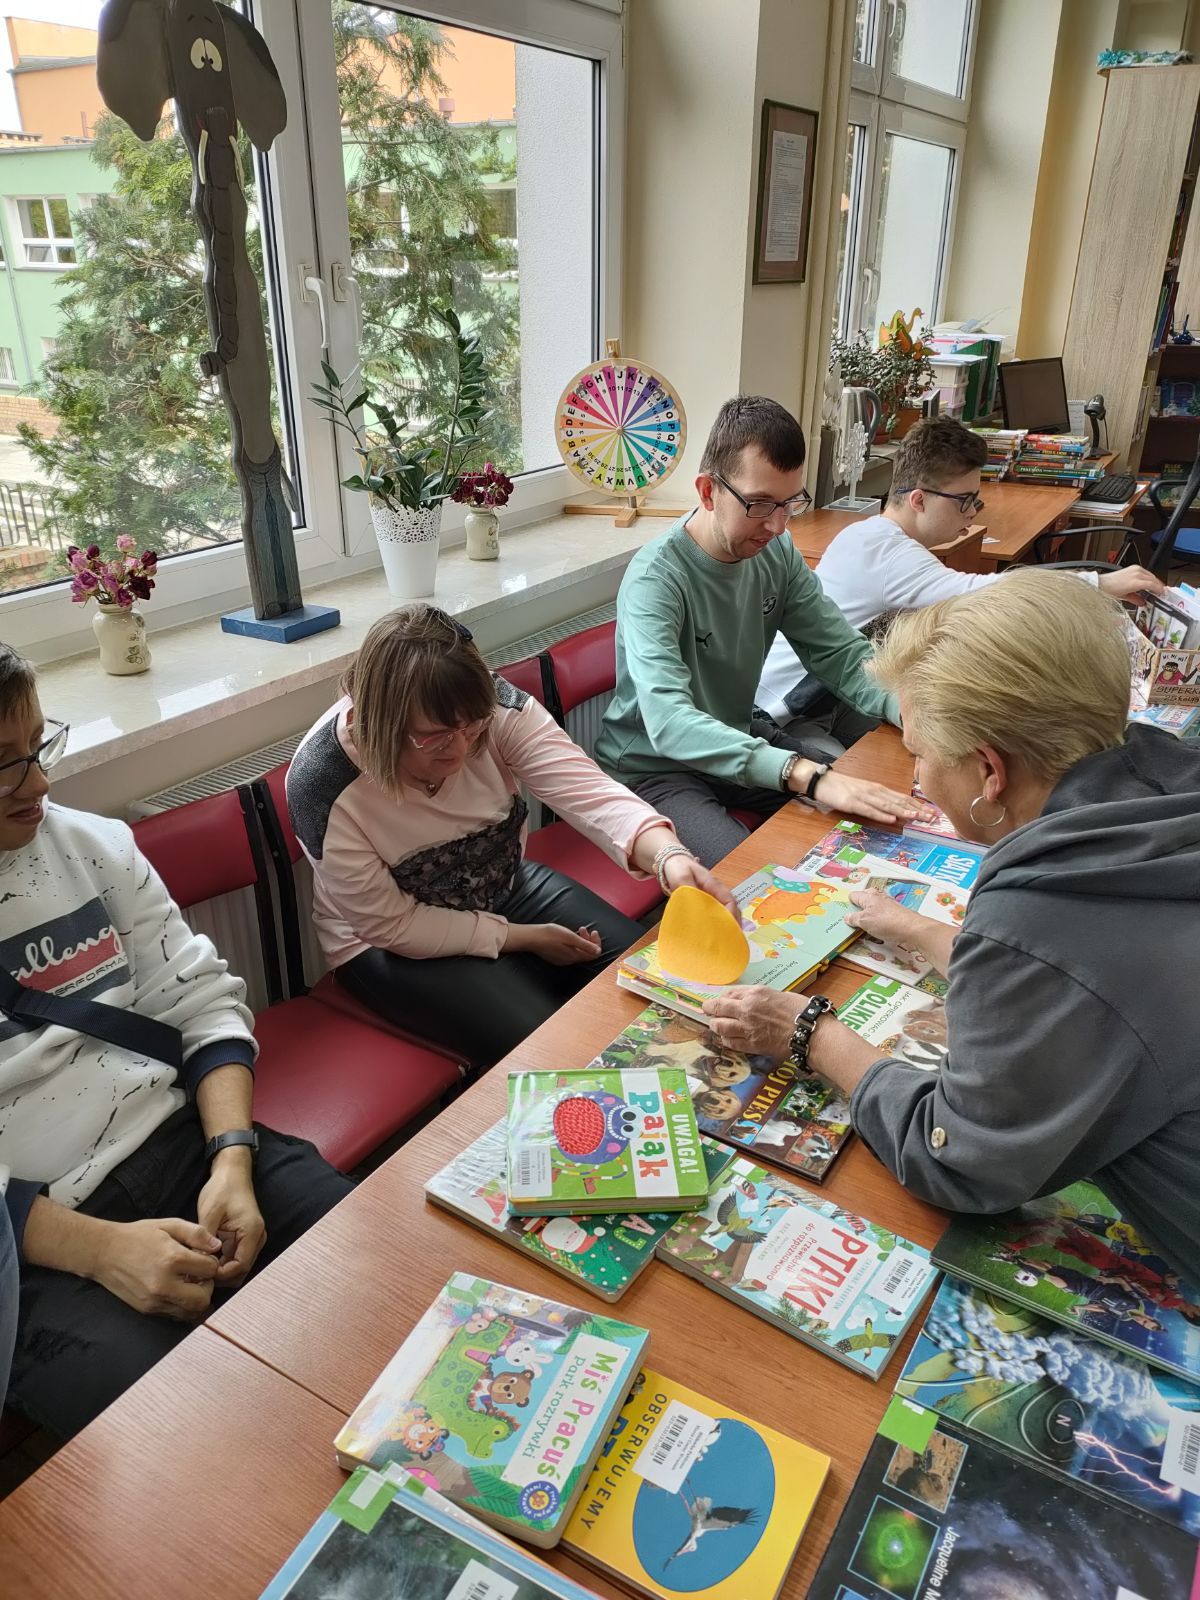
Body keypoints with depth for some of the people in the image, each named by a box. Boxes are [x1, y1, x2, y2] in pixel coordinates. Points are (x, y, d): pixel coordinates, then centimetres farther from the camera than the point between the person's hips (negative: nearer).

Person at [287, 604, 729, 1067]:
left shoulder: (496, 708, -23)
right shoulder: (323, 785, -29)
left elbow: (588, 791, -32)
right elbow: (391, 924, -21)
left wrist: (667, 855, -52)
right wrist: (523, 938, -18)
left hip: (506, 888, 5)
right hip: (389, 945, -4)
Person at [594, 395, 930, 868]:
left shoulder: (777, 553, -4)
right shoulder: (656, 577, -26)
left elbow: (844, 654, -2)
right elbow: (670, 722, -40)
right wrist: (807, 774, -51)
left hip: (740, 740, 7)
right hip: (655, 768, -7)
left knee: (878, 815, -3)